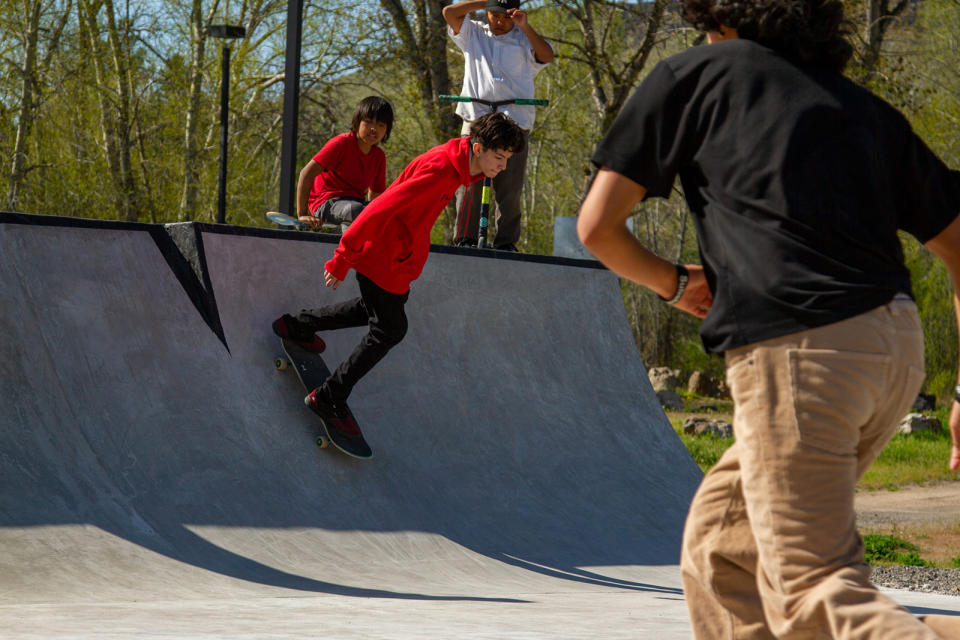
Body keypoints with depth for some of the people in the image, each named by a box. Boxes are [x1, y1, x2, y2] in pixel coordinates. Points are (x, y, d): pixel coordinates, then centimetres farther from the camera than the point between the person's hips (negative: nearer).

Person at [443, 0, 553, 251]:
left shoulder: (524, 40, 14)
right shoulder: (473, 34, 19)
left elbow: (547, 55, -2)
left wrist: (525, 27, -9)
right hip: (476, 117, 1)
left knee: (510, 188, -5)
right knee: (469, 182, -7)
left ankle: (506, 242, -2)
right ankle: (464, 239, -3)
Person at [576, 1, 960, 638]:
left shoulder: (694, 73, 11)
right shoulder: (865, 107, 22)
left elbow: (597, 225, 9)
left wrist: (674, 282, 26)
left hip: (796, 351, -6)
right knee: (720, 539, 20)